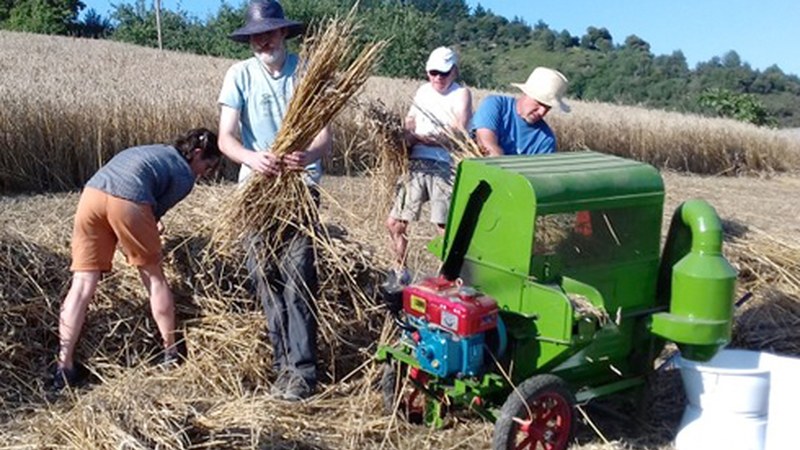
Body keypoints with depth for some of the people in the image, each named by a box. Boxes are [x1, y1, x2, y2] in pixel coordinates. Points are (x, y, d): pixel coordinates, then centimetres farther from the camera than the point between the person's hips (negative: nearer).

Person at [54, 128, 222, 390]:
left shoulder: (154, 150, 34)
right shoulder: (185, 176, 13)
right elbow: (157, 209, 10)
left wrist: (148, 228, 29)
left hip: (92, 193, 6)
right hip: (127, 201, -5)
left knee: (83, 284, 7)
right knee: (154, 276, 13)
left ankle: (64, 365, 3)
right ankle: (171, 353, 23)